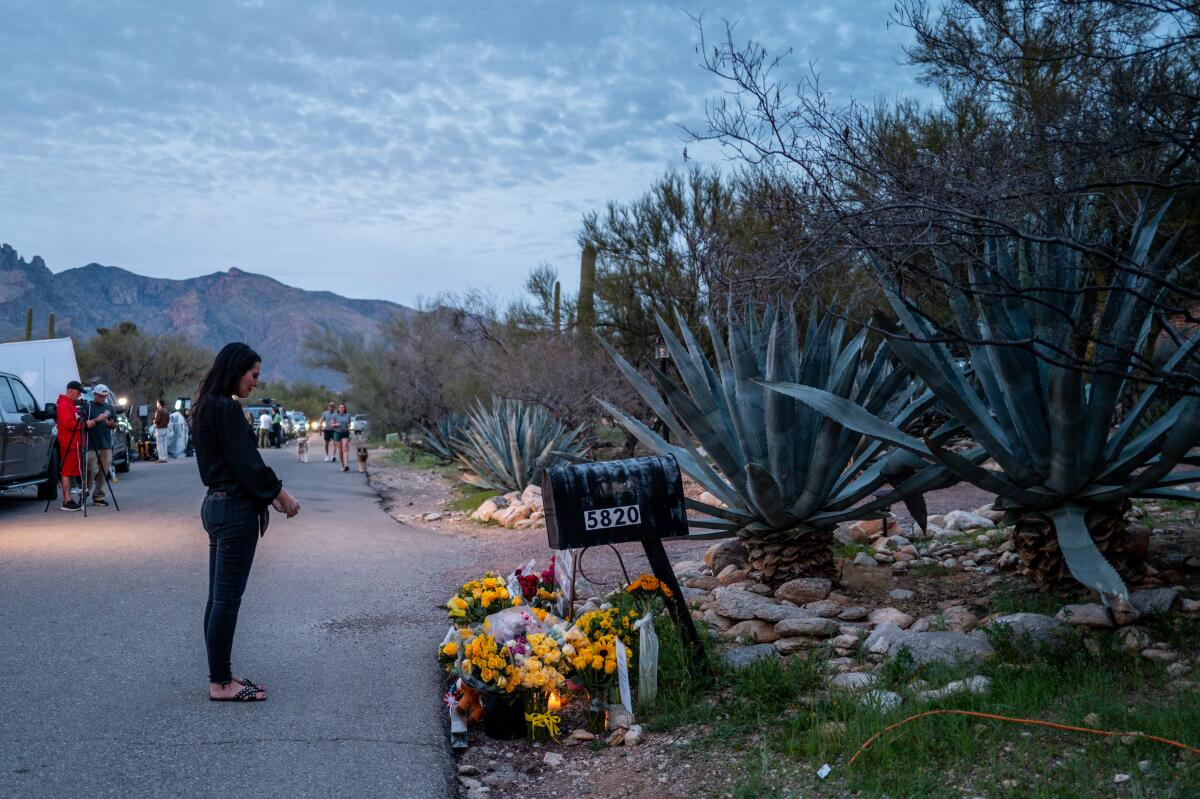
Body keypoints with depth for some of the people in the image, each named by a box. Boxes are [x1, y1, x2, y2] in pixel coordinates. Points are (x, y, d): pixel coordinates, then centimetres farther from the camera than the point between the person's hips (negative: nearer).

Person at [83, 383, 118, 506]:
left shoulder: (110, 407, 16)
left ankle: (98, 496, 10)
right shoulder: (87, 407, 2)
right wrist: (96, 419, -16)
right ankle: (85, 493, 8)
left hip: (106, 445, 5)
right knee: (91, 471, -10)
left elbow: (115, 425, 20)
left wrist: (111, 424, -2)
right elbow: (84, 424, -5)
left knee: (103, 472, 4)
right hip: (91, 445, -5)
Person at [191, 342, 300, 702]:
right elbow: (248, 463, -17)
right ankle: (221, 684, 6)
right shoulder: (227, 408, -17)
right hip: (235, 511, -10)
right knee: (227, 599, -2)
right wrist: (282, 495, -4)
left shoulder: (207, 407, 13)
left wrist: (271, 494, 16)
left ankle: (220, 676, 23)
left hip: (216, 505, 10)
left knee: (218, 597, 14)